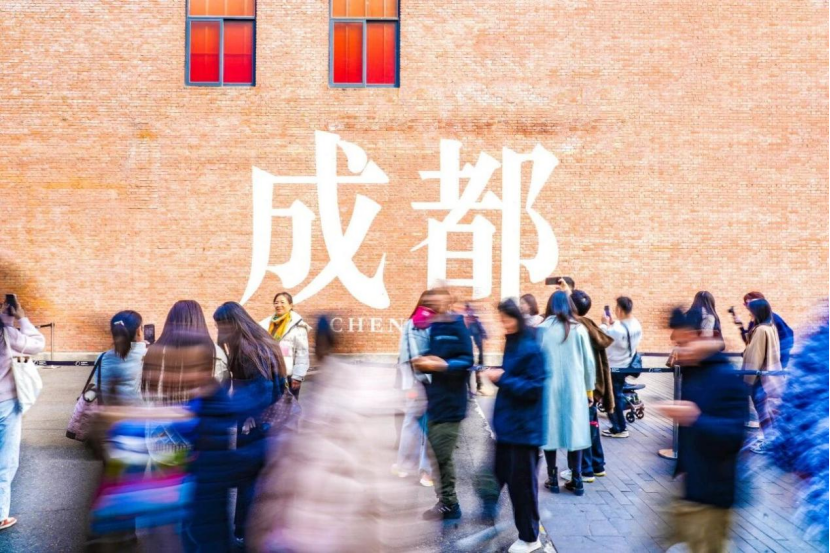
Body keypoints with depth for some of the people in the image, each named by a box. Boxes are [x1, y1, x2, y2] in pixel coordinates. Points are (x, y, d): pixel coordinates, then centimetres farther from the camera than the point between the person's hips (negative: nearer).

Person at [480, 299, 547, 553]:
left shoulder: (531, 348, -19)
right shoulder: (512, 344, 9)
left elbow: (533, 388, -21)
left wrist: (502, 378, -21)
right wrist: (497, 376, -2)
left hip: (523, 427, -8)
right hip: (507, 423, 8)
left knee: (522, 482, 4)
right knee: (501, 476, 15)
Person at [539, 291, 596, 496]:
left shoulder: (542, 329, -4)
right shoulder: (579, 329, -1)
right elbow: (589, 362, 3)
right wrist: (590, 390, 12)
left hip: (548, 388, -1)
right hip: (574, 388, 1)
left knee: (550, 430, 6)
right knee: (574, 430, 8)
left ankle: (553, 478, 9)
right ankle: (576, 480, 9)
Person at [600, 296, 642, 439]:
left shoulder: (618, 329, -30)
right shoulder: (636, 325, -1)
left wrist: (605, 325, -7)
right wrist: (612, 325, -2)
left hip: (613, 368, -8)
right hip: (625, 365, 8)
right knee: (617, 395, 21)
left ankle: (619, 428, 15)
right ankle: (620, 426, 30)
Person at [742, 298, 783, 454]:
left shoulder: (760, 330, -20)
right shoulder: (771, 327, 7)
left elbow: (755, 358, -19)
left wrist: (748, 379, -14)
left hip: (762, 377, -9)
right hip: (771, 375, 9)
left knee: (764, 408, -1)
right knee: (769, 408, 15)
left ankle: (769, 440, 6)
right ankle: (769, 437, 24)